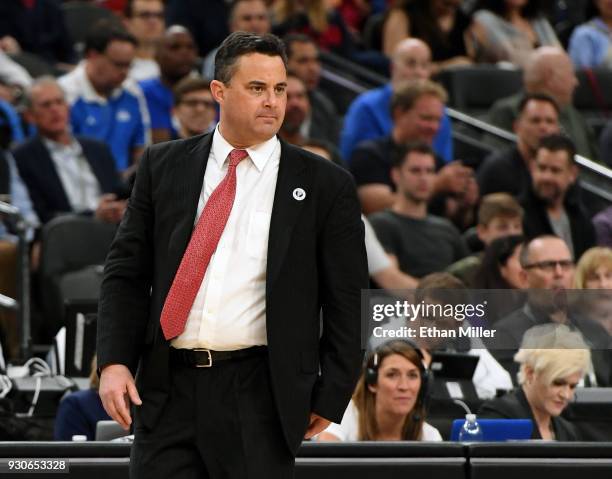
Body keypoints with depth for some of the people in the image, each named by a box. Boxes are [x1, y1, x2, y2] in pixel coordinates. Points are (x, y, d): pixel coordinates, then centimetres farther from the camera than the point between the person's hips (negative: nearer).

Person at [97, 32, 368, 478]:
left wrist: (330, 398, -2)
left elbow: (345, 302, 3)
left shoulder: (325, 185, 3)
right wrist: (114, 362, -3)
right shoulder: (164, 166, 9)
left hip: (260, 395, -1)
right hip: (167, 390, 2)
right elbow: (126, 271, 9)